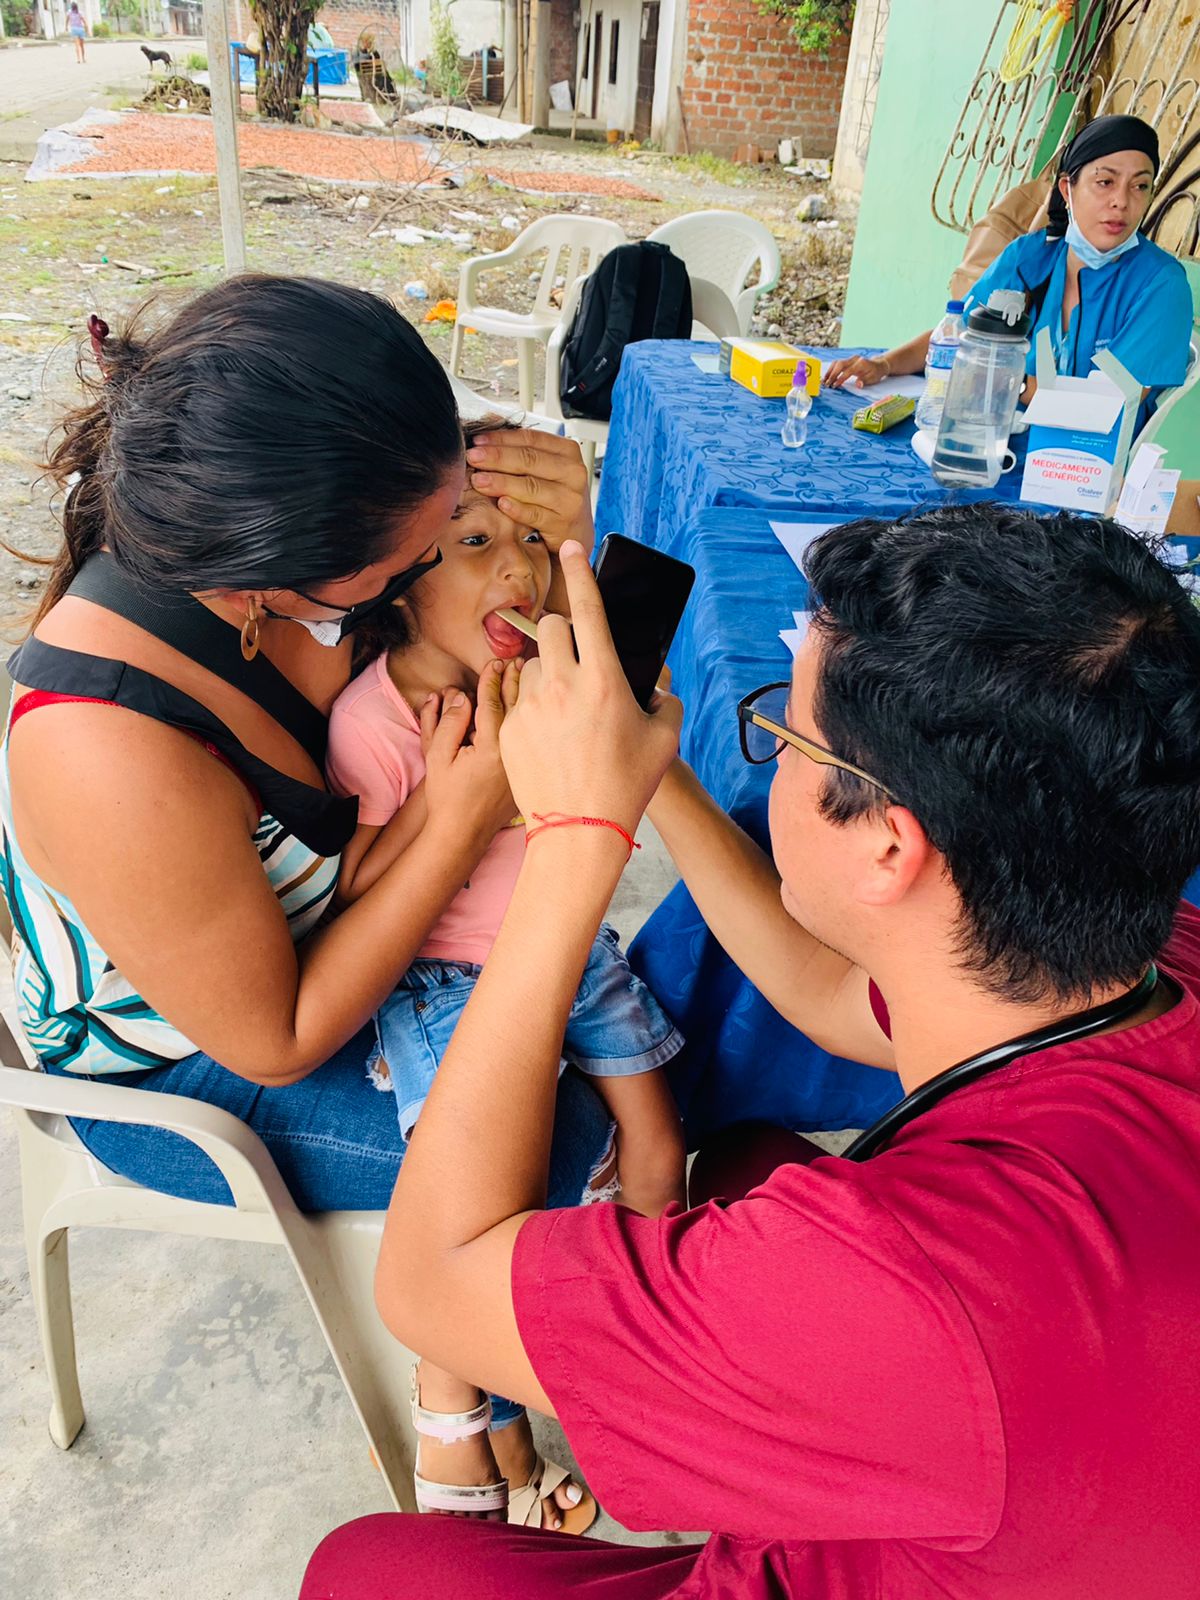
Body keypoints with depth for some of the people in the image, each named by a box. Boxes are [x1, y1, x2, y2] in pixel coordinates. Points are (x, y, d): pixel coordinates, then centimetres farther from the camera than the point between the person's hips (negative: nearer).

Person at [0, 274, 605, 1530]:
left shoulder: (289, 548, -22)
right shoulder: (113, 760, -40)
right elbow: (274, 1044, -25)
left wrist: (563, 538, -28)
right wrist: (460, 826, -31)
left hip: (317, 939, 6)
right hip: (194, 1070, -6)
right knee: (565, 1142, -8)